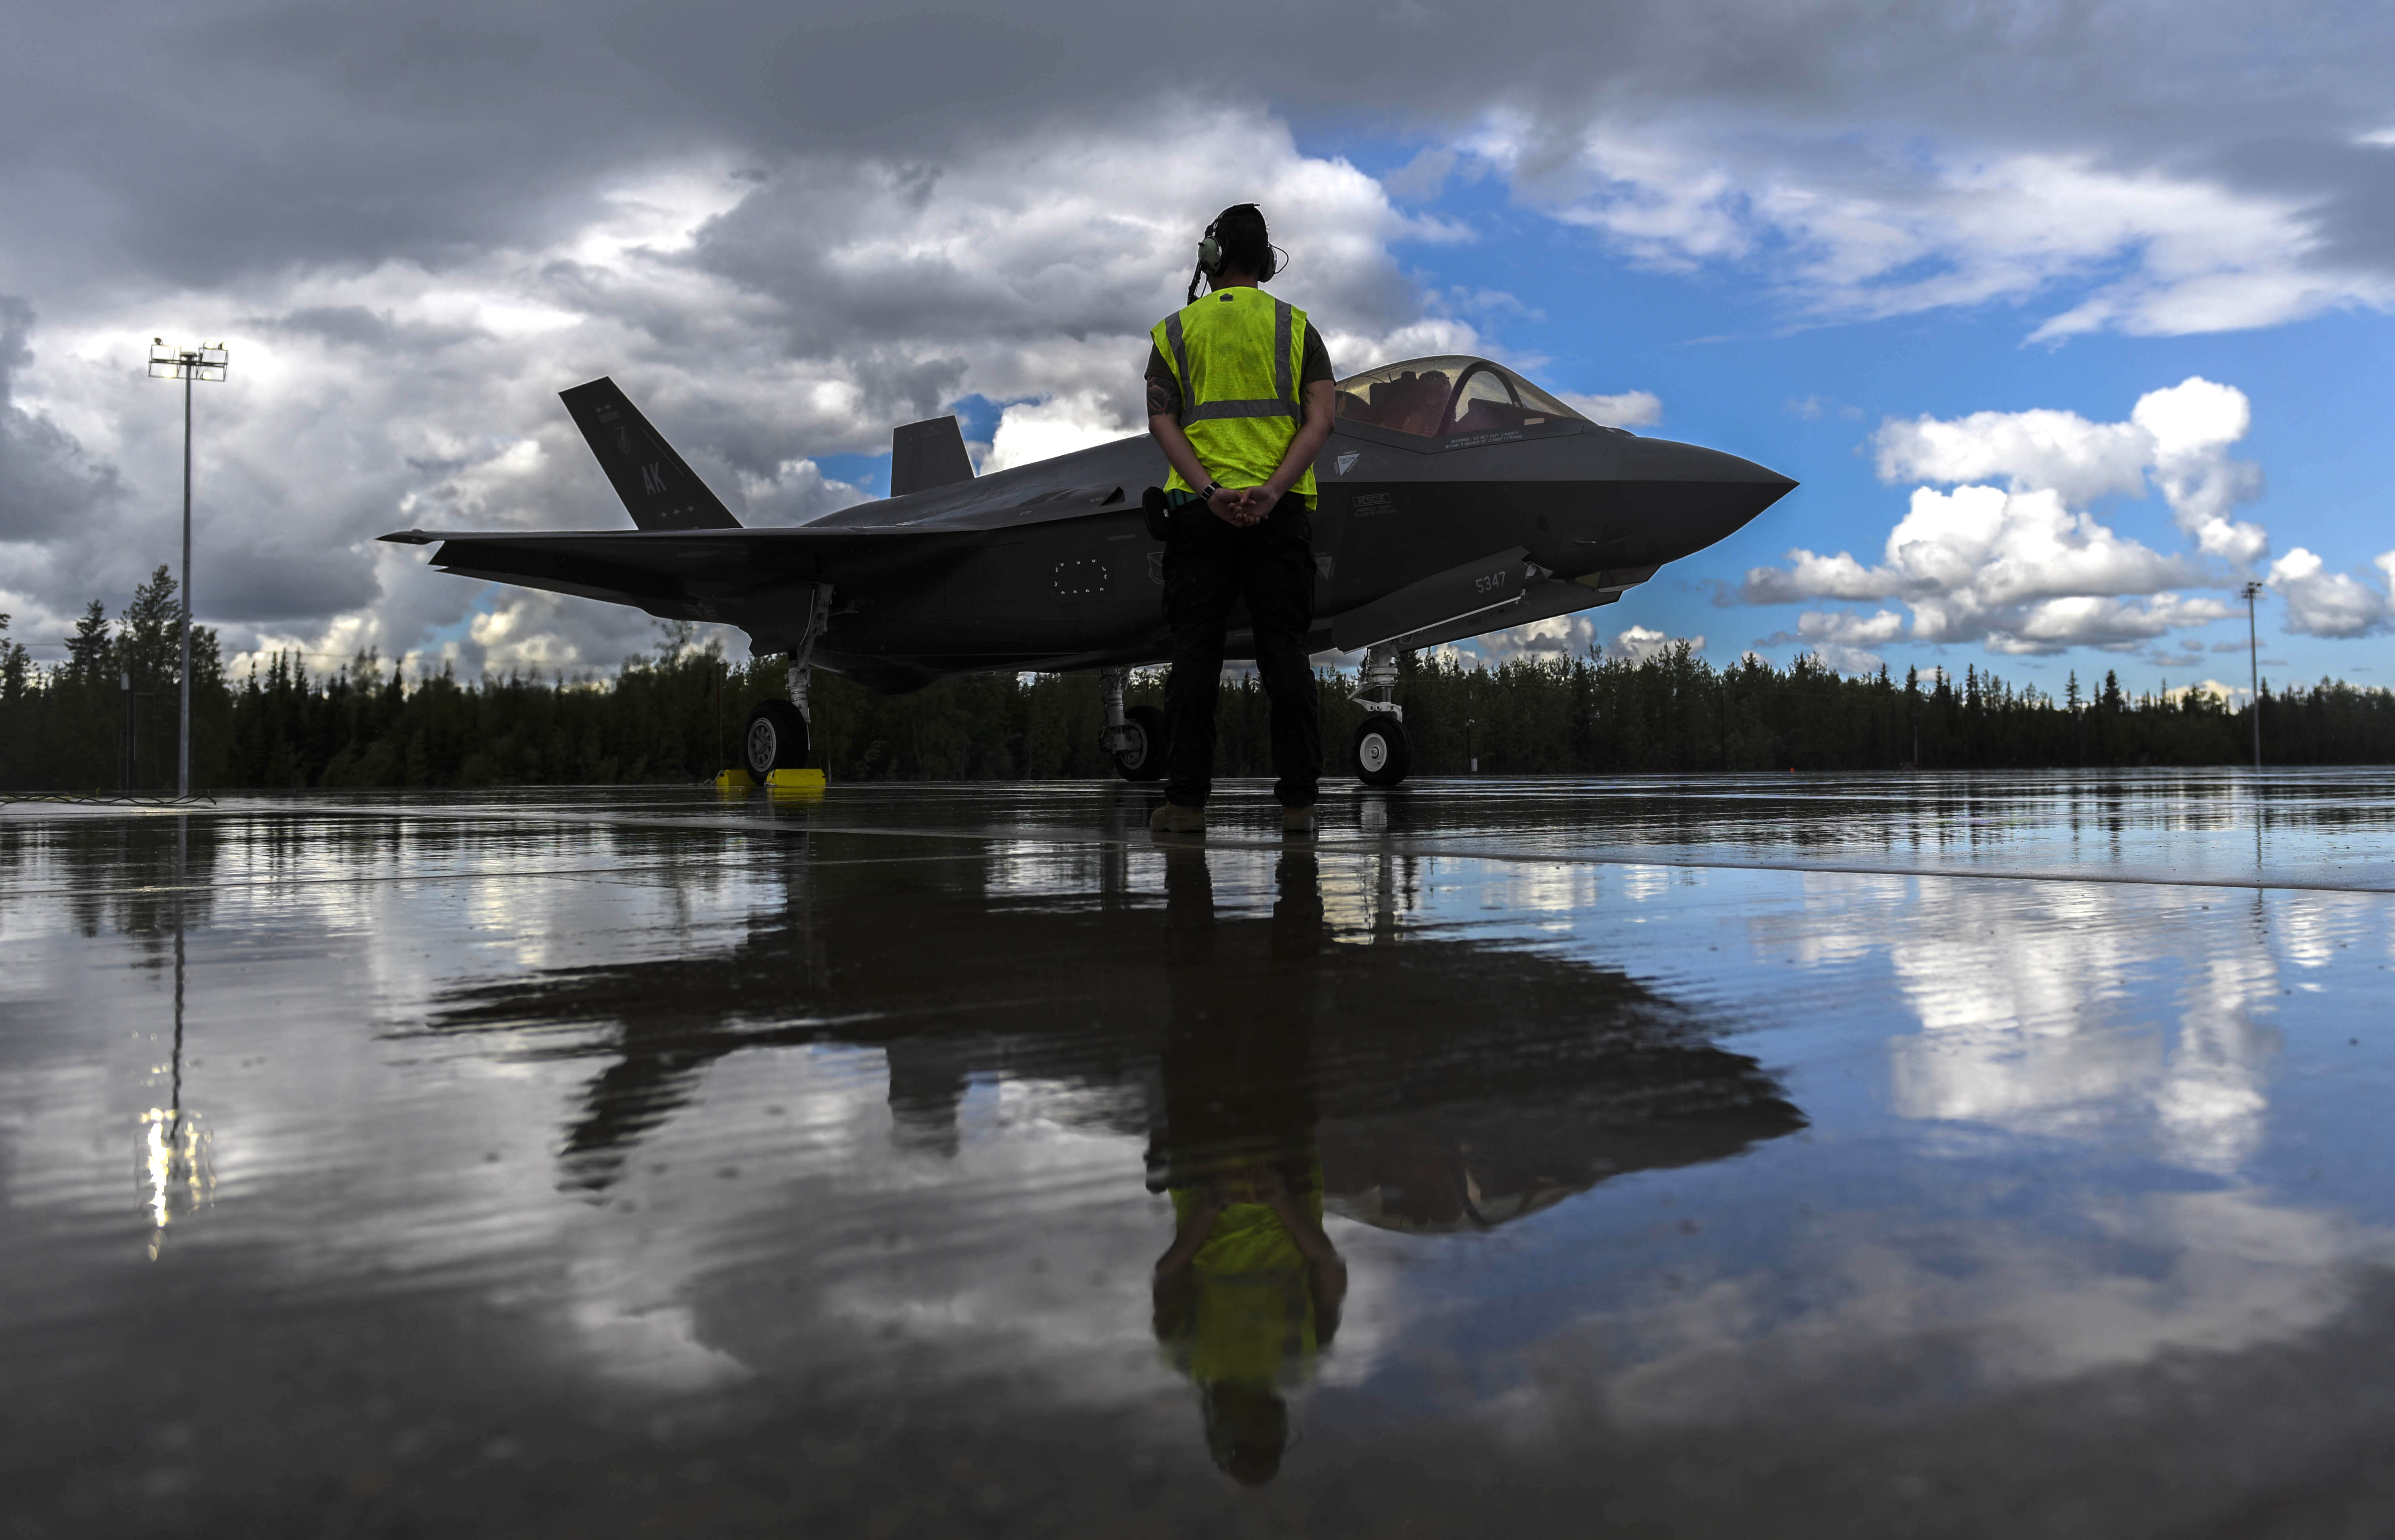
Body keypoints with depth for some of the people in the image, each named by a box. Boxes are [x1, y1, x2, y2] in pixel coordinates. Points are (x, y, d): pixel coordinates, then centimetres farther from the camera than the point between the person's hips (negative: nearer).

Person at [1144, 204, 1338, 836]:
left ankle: (1186, 800, -3)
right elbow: (1320, 419, -3)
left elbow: (1162, 422, -3)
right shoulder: (1296, 327, 11)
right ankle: (1298, 801, -1)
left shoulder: (1175, 330, 11)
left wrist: (1211, 491, -13)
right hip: (1280, 511, 0)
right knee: (1285, 653, 1)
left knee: (1195, 653, 0)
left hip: (1200, 507, 0)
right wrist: (1271, 492, -13)